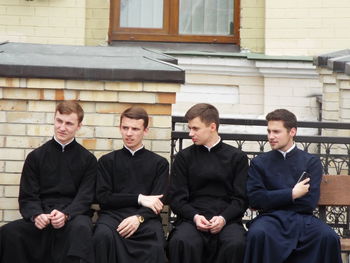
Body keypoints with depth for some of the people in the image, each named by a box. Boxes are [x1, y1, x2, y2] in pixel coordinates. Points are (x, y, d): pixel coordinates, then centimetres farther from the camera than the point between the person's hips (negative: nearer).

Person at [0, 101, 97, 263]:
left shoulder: (88, 160, 9)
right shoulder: (35, 157, 12)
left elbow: (84, 198, 2)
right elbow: (27, 197, 7)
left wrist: (65, 215, -20)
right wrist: (36, 215, -17)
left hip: (73, 215, -2)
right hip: (42, 217, 2)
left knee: (81, 228, -40)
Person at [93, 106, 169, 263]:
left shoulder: (159, 163, 17)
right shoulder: (107, 161, 17)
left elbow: (158, 202, 6)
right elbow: (103, 198, 6)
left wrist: (138, 217, -15)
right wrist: (139, 199, -4)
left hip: (145, 217, 0)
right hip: (113, 214, 1)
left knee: (156, 245, -36)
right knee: (104, 236, -36)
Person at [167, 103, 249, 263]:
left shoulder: (236, 157, 12)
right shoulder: (184, 157, 13)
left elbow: (241, 198, 7)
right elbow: (176, 198, 9)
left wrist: (223, 218, -12)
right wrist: (195, 216, -11)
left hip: (226, 219, 0)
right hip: (192, 218, 0)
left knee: (236, 244, -35)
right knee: (181, 242, -36)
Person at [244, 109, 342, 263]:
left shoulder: (311, 162, 12)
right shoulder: (259, 163, 13)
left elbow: (310, 202, 1)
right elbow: (255, 199, 0)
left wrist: (271, 200, 1)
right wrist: (292, 194, -5)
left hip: (302, 217, 1)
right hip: (270, 217, 0)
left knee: (329, 237, -31)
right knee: (257, 233, -36)